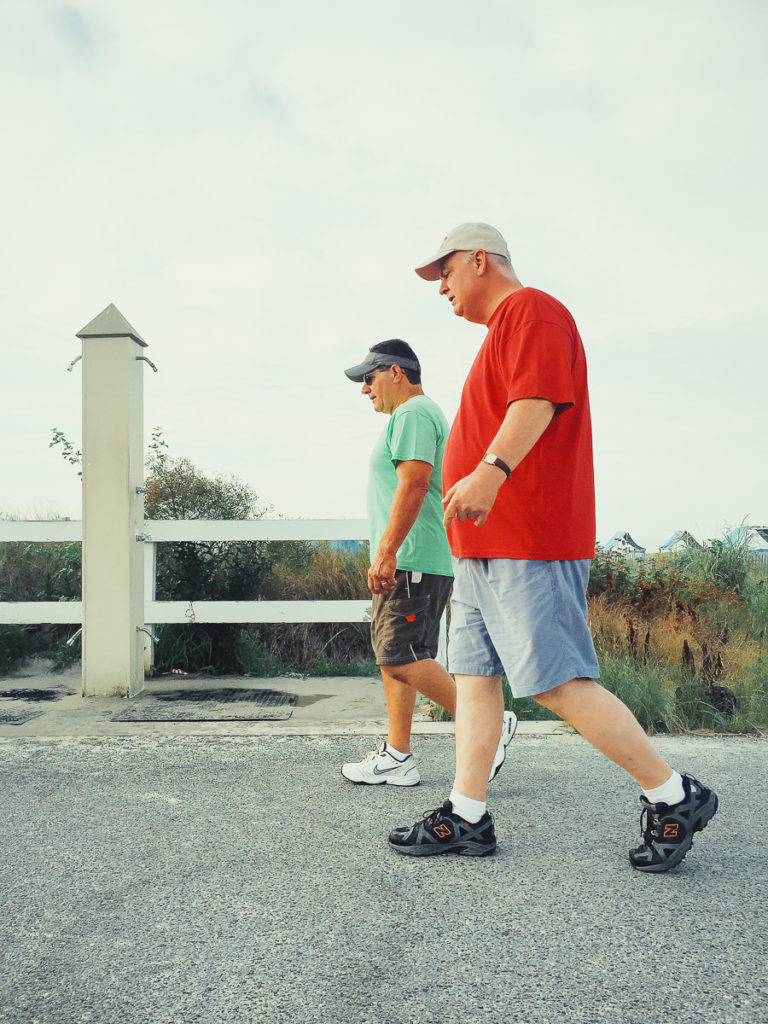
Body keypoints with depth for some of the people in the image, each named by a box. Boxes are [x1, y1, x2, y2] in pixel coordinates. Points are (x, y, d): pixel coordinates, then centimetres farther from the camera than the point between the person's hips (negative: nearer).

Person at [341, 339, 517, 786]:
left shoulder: (412, 414, -8)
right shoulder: (421, 414, 26)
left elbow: (413, 485, -21)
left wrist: (385, 553, -24)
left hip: (413, 562, -11)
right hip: (408, 563, 11)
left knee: (401, 657, -14)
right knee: (393, 655, 9)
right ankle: (398, 757, 11)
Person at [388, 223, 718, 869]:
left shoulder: (531, 310, -6)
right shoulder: (503, 329, 25)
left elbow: (537, 401, -24)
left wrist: (492, 470, -39)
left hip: (528, 547, -11)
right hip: (487, 547, 11)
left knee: (557, 683, -10)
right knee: (474, 674, 7)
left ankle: (673, 797, 3)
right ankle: (466, 817, 11)